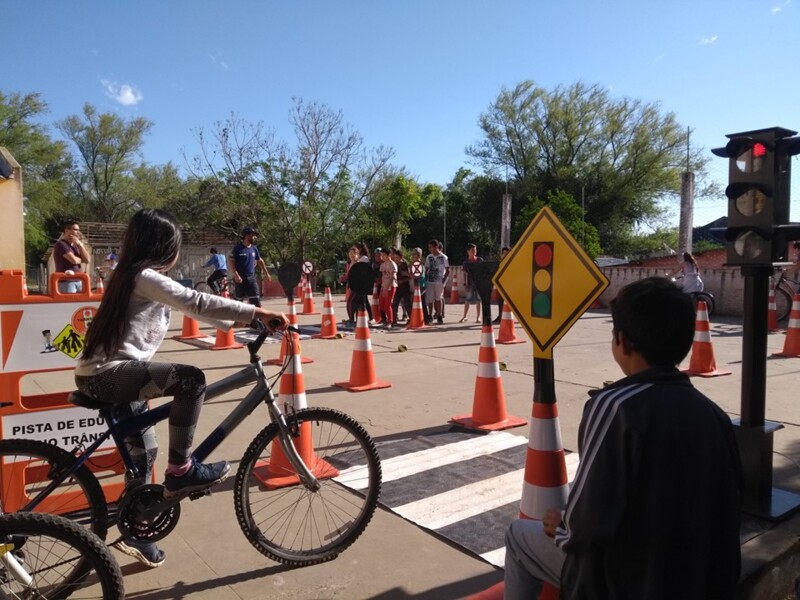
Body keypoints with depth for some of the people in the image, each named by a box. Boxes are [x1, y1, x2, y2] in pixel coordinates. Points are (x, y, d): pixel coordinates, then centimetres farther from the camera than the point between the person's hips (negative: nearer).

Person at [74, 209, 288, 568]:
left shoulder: (139, 277, 15)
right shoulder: (145, 277, -15)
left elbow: (191, 307, 16)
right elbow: (198, 303, -25)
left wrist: (240, 321, 10)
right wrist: (258, 313, -27)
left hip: (105, 374, 11)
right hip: (106, 373, -11)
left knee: (143, 452, 17)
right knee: (191, 379, -25)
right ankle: (180, 471, -12)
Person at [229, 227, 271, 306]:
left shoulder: (254, 248, 8)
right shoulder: (237, 248, -8)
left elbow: (260, 261, 20)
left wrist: (266, 273, 20)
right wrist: (236, 275, -21)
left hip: (251, 277, 4)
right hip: (240, 278, -4)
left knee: (256, 300, -2)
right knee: (239, 300, 4)